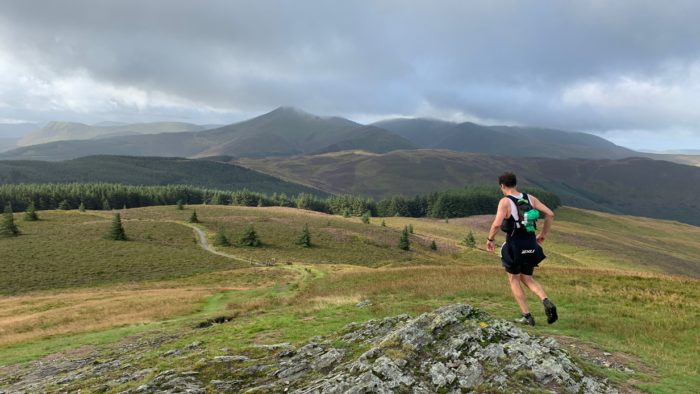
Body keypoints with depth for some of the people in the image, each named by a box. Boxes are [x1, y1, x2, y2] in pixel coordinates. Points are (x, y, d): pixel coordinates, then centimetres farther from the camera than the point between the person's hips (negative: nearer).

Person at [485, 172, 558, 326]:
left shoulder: (505, 201, -12)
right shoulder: (530, 198, 5)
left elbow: (497, 224, -24)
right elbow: (550, 214, 3)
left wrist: (490, 239, -7)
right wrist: (543, 235, 13)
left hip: (514, 246, -5)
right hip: (531, 245, 5)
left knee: (514, 280, 14)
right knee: (528, 279, 21)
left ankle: (527, 316, 12)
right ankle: (547, 302, -5)